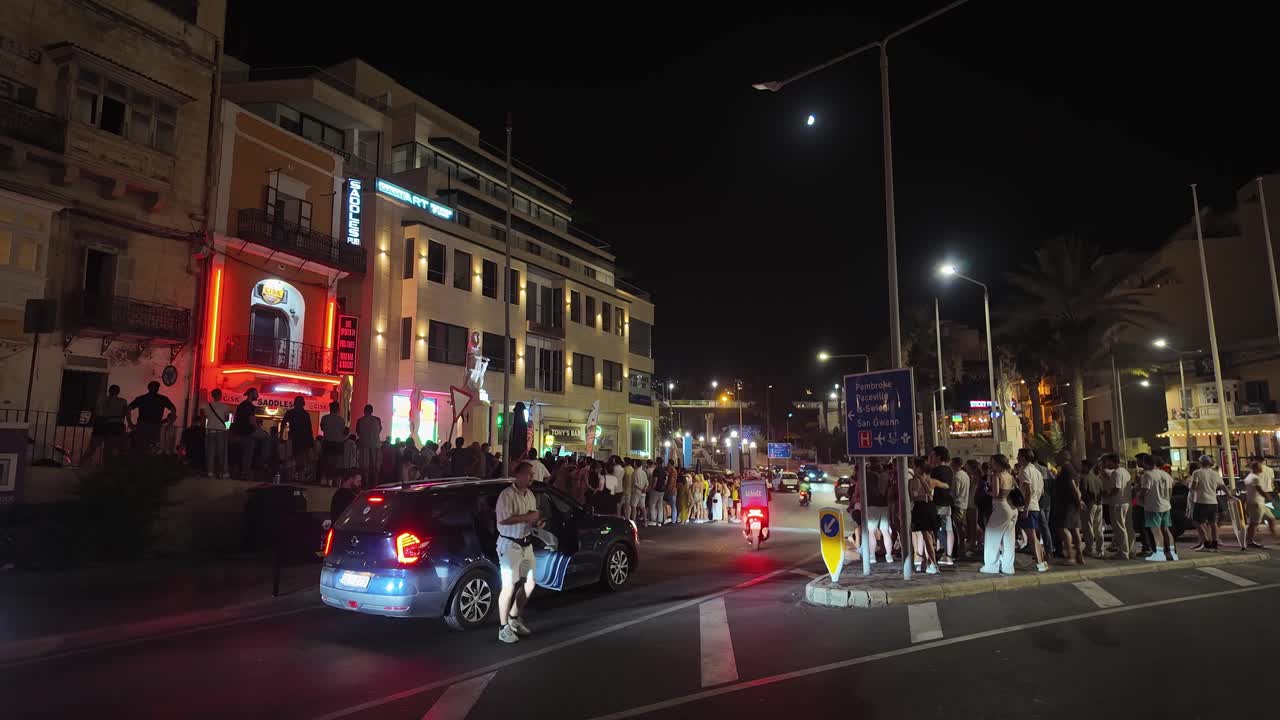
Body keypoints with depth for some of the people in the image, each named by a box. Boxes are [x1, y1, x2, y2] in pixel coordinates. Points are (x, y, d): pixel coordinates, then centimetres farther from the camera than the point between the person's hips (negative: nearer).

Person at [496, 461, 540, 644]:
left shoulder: (530, 495, 11)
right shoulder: (507, 495, -15)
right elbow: (503, 520, -26)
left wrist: (536, 521, 0)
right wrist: (526, 517, -22)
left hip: (526, 544, 8)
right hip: (509, 544, -8)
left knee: (530, 583, 13)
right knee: (509, 586, -7)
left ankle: (514, 617, 30)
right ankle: (503, 628, 3)